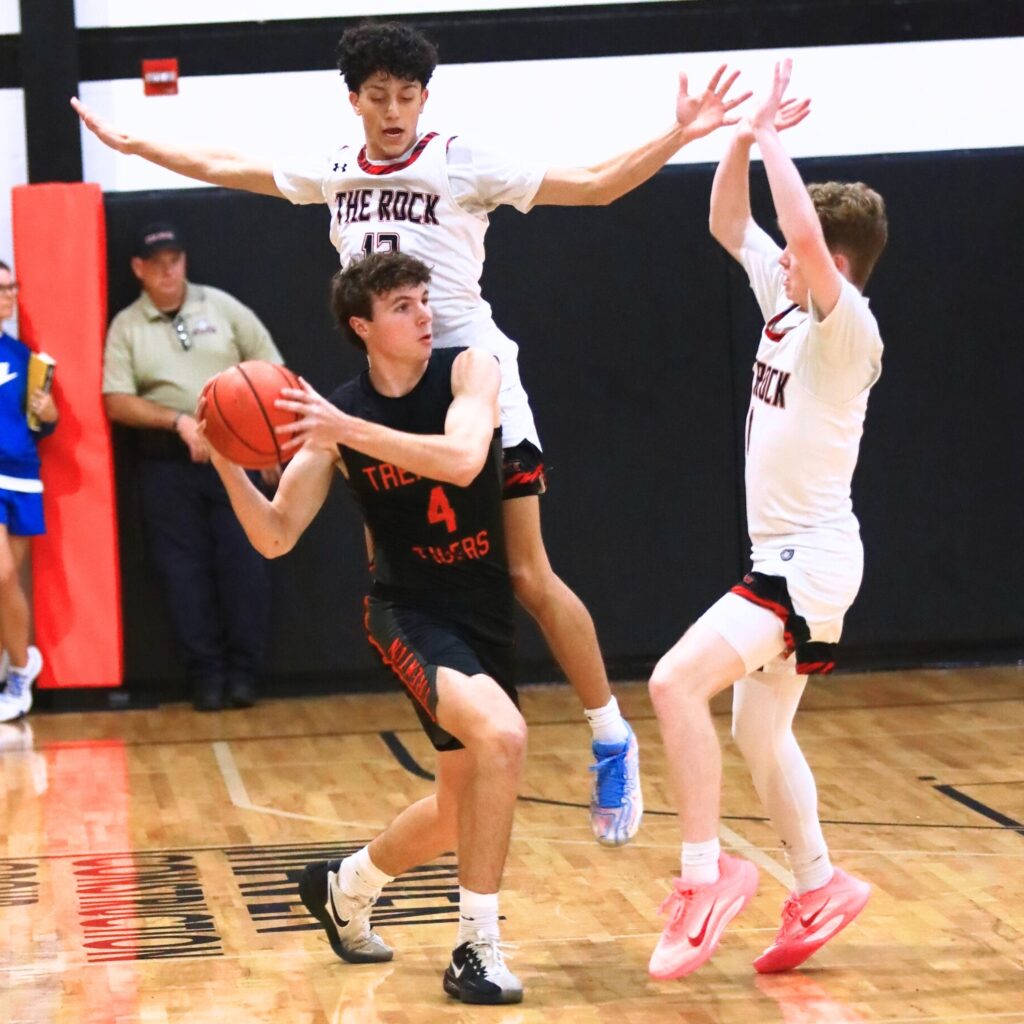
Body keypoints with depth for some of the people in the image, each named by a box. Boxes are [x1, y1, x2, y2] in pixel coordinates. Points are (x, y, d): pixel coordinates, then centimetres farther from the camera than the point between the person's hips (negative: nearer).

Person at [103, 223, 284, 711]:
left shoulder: (221, 306, 4)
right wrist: (179, 421, -17)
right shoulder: (125, 328, 2)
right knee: (185, 572, 1)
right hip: (166, 464, 0)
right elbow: (117, 402, -6)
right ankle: (206, 676, 7)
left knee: (244, 563, -3)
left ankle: (243, 672, 6)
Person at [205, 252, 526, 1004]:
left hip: (487, 610, 4)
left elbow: (462, 459, -29)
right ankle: (477, 948, -23)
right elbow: (275, 538, -5)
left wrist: (348, 431, -35)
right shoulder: (334, 415, -7)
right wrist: (227, 465, -21)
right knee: (501, 735, -31)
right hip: (410, 611, -4)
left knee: (463, 808, 15)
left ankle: (346, 888, 43)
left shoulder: (469, 371, -8)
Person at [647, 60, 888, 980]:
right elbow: (726, 225, 18)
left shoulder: (846, 325, -17)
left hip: (811, 562, -10)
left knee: (678, 681, -23)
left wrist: (771, 141, -23)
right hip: (786, 558, 10)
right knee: (758, 730, 18)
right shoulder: (787, 306, 8)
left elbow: (809, 233, -35)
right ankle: (821, 888, 28)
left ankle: (706, 872, -14)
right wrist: (745, 138, 3)